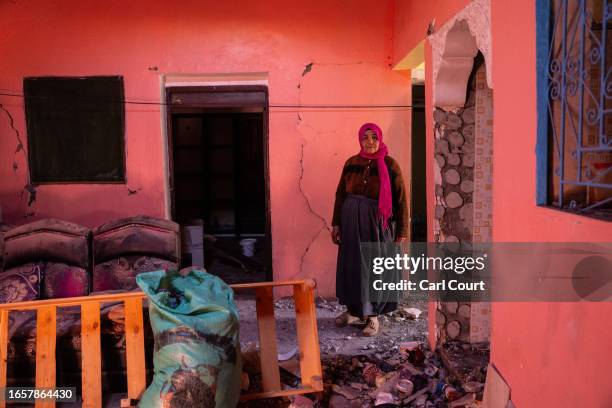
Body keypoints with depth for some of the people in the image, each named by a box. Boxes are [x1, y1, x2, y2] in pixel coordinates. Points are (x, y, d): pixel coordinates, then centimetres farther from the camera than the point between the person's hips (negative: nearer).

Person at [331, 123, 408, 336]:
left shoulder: (390, 165, -7)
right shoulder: (351, 163, 2)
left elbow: (401, 199, -5)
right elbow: (340, 194, 7)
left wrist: (402, 231, -7)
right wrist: (336, 223, 4)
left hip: (378, 224, -3)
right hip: (352, 222, 4)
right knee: (351, 265, 11)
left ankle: (373, 316, 18)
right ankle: (354, 311, 27)